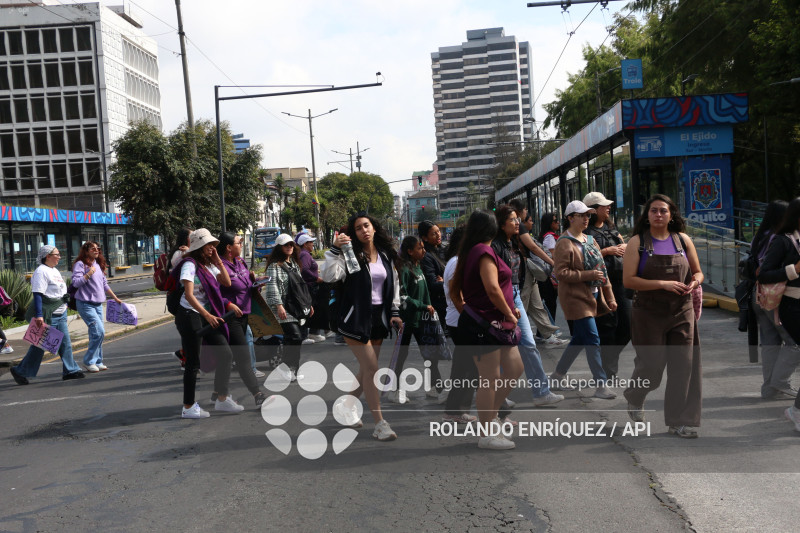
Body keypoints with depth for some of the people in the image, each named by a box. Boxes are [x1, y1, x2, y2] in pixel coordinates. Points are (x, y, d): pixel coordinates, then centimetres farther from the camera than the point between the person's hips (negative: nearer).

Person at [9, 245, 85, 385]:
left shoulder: (54, 270, 15)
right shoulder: (41, 271, -15)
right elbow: (37, 294, -21)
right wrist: (39, 315, -28)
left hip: (60, 314, 9)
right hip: (47, 315, -9)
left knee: (65, 343, 8)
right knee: (40, 345, -1)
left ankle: (70, 371, 13)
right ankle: (20, 371, 12)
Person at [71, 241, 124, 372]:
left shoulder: (98, 265, 16)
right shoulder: (80, 264, -7)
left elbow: (104, 284, 23)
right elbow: (75, 283, -17)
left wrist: (115, 298, 24)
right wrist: (88, 274, -23)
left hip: (98, 304, 7)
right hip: (85, 304, -7)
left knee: (96, 334, 9)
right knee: (99, 332, -15)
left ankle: (97, 362, 16)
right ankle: (88, 361, -2)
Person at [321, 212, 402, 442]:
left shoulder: (386, 255, 10)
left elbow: (394, 284, 16)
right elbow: (329, 276, -21)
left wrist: (395, 312, 10)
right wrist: (335, 250, -28)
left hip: (379, 317, 6)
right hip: (356, 318, -6)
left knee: (366, 369, 12)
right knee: (371, 368, -9)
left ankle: (347, 406, 34)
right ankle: (380, 424, -3)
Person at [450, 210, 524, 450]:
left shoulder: (468, 252, 15)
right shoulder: (484, 252, -13)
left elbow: (454, 289, 21)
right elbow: (492, 288, -24)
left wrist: (465, 311, 21)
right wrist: (509, 314, -13)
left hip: (495, 324, 10)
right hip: (485, 324, -10)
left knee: (514, 369, 14)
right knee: (489, 379, -3)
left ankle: (489, 414, 25)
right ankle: (486, 434, 7)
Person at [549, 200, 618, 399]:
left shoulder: (590, 240, 15)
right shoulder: (565, 243, -11)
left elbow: (601, 269, 17)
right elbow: (560, 272, -19)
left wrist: (609, 297, 14)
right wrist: (588, 275, -21)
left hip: (592, 296, 9)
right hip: (576, 298, -9)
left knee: (580, 338, 15)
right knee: (592, 340, -10)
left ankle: (559, 373, 29)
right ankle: (600, 385, -3)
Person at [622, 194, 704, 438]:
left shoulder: (683, 240, 6)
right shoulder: (637, 242, -4)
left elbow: (697, 272, 16)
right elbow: (628, 280, -12)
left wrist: (694, 283, -8)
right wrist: (663, 284, -20)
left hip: (682, 313, 3)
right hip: (649, 315, -3)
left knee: (683, 367, 1)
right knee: (651, 366, 3)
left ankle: (679, 421, 15)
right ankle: (634, 399, 36)